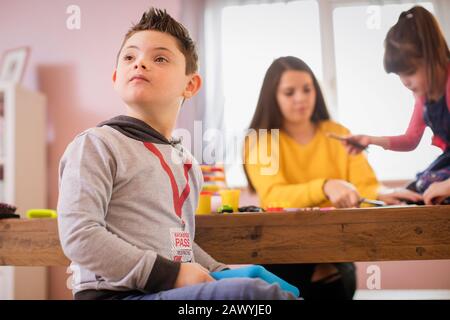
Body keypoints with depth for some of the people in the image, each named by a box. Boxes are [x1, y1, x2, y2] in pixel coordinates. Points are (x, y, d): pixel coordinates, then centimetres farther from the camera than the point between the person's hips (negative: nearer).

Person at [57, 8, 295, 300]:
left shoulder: (187, 163, 19)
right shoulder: (96, 144, -5)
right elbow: (79, 236, -15)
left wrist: (221, 275, 11)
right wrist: (169, 275, -18)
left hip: (176, 288, 8)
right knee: (257, 293, -29)